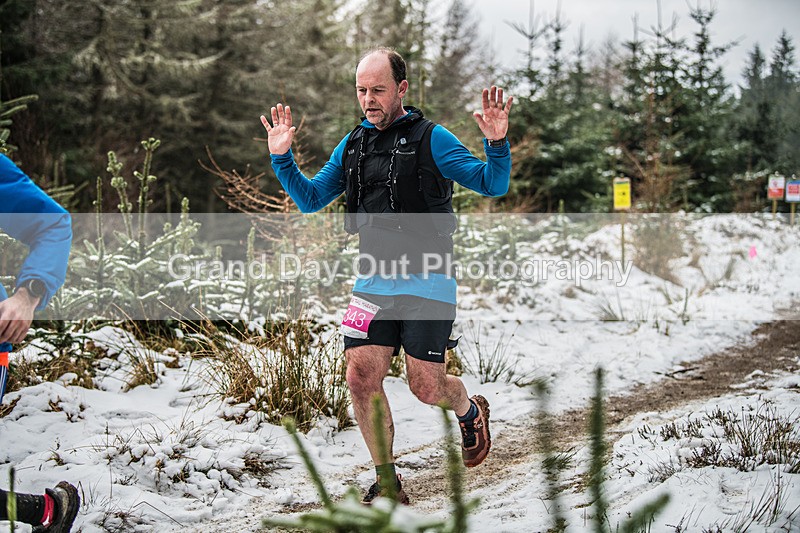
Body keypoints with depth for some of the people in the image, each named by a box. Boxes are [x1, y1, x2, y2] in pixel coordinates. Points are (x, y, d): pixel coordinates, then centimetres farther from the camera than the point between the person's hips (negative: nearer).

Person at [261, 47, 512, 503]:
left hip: (427, 282, -5)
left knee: (427, 385, -4)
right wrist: (282, 158, 4)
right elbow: (311, 199, 17)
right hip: (373, 283, 5)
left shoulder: (431, 139, -6)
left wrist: (497, 144, -26)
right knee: (362, 379, -5)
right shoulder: (353, 146, 10)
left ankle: (472, 411, 33)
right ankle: (388, 482, 11)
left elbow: (493, 186, -8)